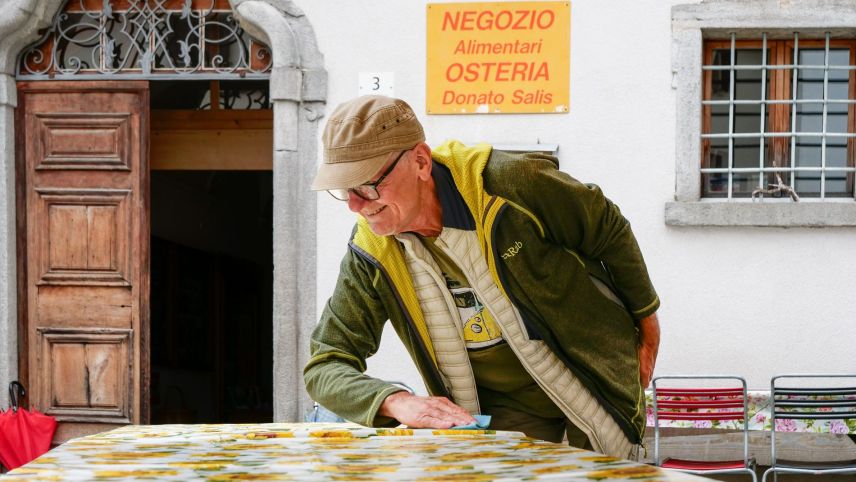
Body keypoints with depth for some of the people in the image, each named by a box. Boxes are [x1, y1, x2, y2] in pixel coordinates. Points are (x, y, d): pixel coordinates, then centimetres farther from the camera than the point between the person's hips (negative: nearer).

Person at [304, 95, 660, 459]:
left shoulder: (511, 183, -26)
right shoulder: (371, 255, -16)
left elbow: (610, 231, -8)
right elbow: (325, 366, -14)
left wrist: (646, 319, 4)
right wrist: (397, 402, -35)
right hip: (502, 410, 2)